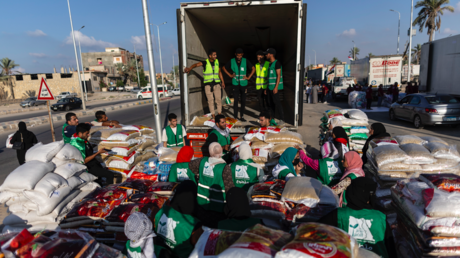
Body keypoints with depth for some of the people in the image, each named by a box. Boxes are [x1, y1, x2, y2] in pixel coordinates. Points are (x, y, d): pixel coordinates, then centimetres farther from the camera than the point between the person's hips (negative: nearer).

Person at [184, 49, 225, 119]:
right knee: (210, 100, 1)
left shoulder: (217, 62, 8)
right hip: (208, 84, -3)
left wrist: (222, 82, 14)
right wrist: (189, 68, -38)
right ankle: (213, 115, 9)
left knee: (219, 99, -1)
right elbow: (196, 65, -19)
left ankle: (219, 114, 12)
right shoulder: (205, 63, -5)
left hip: (216, 83, 3)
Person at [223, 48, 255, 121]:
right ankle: (235, 116, 6)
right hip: (235, 84, -1)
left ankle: (242, 116, 15)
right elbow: (224, 68, 12)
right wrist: (230, 75, 5)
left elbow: (253, 69, 6)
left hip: (244, 84, 1)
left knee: (243, 100, 5)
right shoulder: (232, 61, 0)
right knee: (236, 100, -3)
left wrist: (249, 77, 0)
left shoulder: (246, 61, -1)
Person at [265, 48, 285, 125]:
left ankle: (281, 119, -4)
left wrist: (276, 87, -22)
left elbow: (278, 76, -14)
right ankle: (273, 118, 17)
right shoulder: (269, 64, 18)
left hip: (275, 87, -9)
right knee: (271, 103, 9)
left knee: (277, 102, -9)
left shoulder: (277, 63, -8)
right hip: (270, 87, 9)